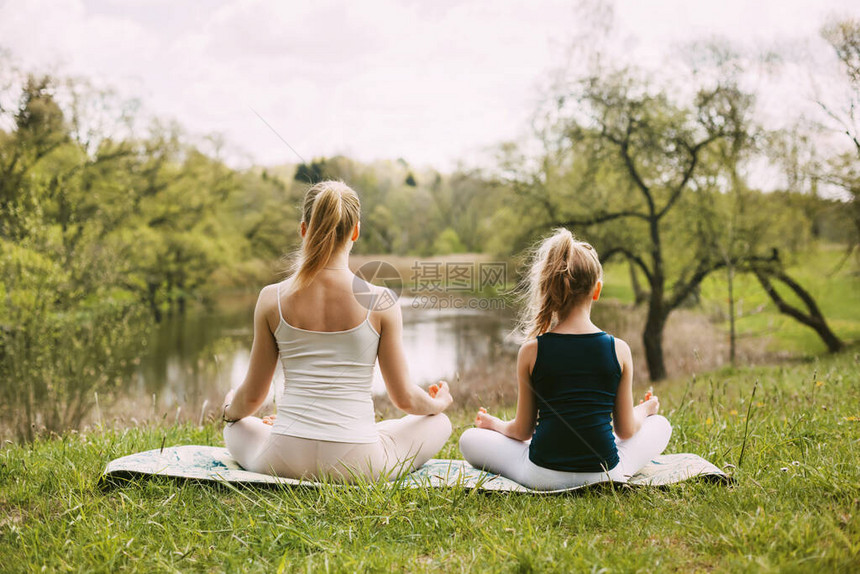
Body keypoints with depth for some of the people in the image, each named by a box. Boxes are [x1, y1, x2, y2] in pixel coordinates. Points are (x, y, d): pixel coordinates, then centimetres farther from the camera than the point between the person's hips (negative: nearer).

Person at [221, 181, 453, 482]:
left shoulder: (272, 299, -5)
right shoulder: (380, 303, -10)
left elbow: (252, 395, 4)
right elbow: (404, 398, -2)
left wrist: (230, 409, 29)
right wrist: (439, 402, 22)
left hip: (285, 460, 4)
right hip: (357, 465, -3)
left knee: (237, 424, 36)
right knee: (438, 422, 23)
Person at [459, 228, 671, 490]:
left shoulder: (532, 351, -7)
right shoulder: (619, 350, -5)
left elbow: (522, 431, 1)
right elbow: (626, 430, 3)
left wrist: (495, 424, 25)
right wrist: (645, 409, 27)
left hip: (543, 476, -1)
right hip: (606, 474, 1)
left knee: (470, 439, 20)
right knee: (660, 425, 27)